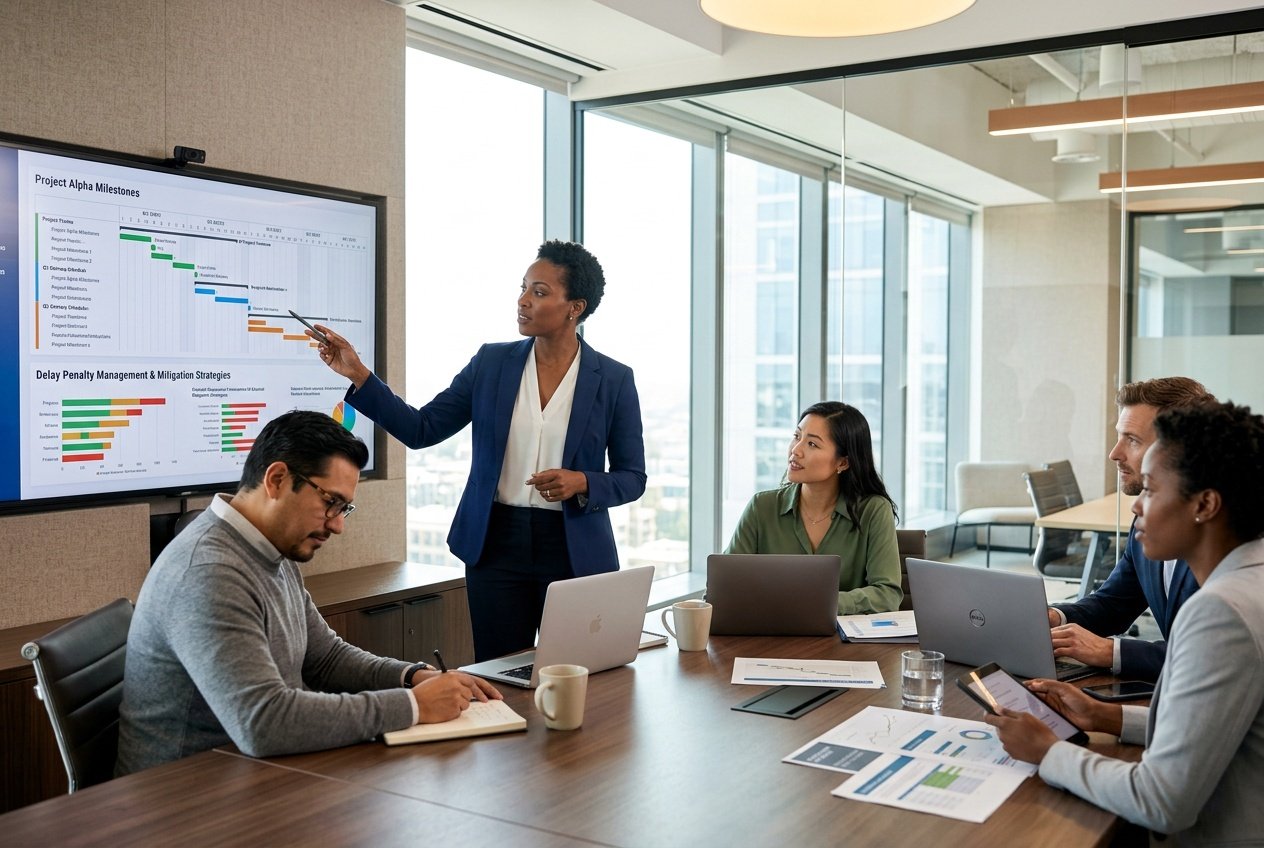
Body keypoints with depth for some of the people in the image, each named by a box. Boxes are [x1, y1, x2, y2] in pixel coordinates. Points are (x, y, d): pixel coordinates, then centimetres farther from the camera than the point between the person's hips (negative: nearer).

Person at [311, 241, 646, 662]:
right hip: (497, 547, 2)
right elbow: (421, 429, 1)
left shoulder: (614, 379, -3)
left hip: (575, 552, -1)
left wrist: (581, 483, -18)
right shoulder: (492, 363, 2)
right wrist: (357, 374, -8)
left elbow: (632, 477, 1)